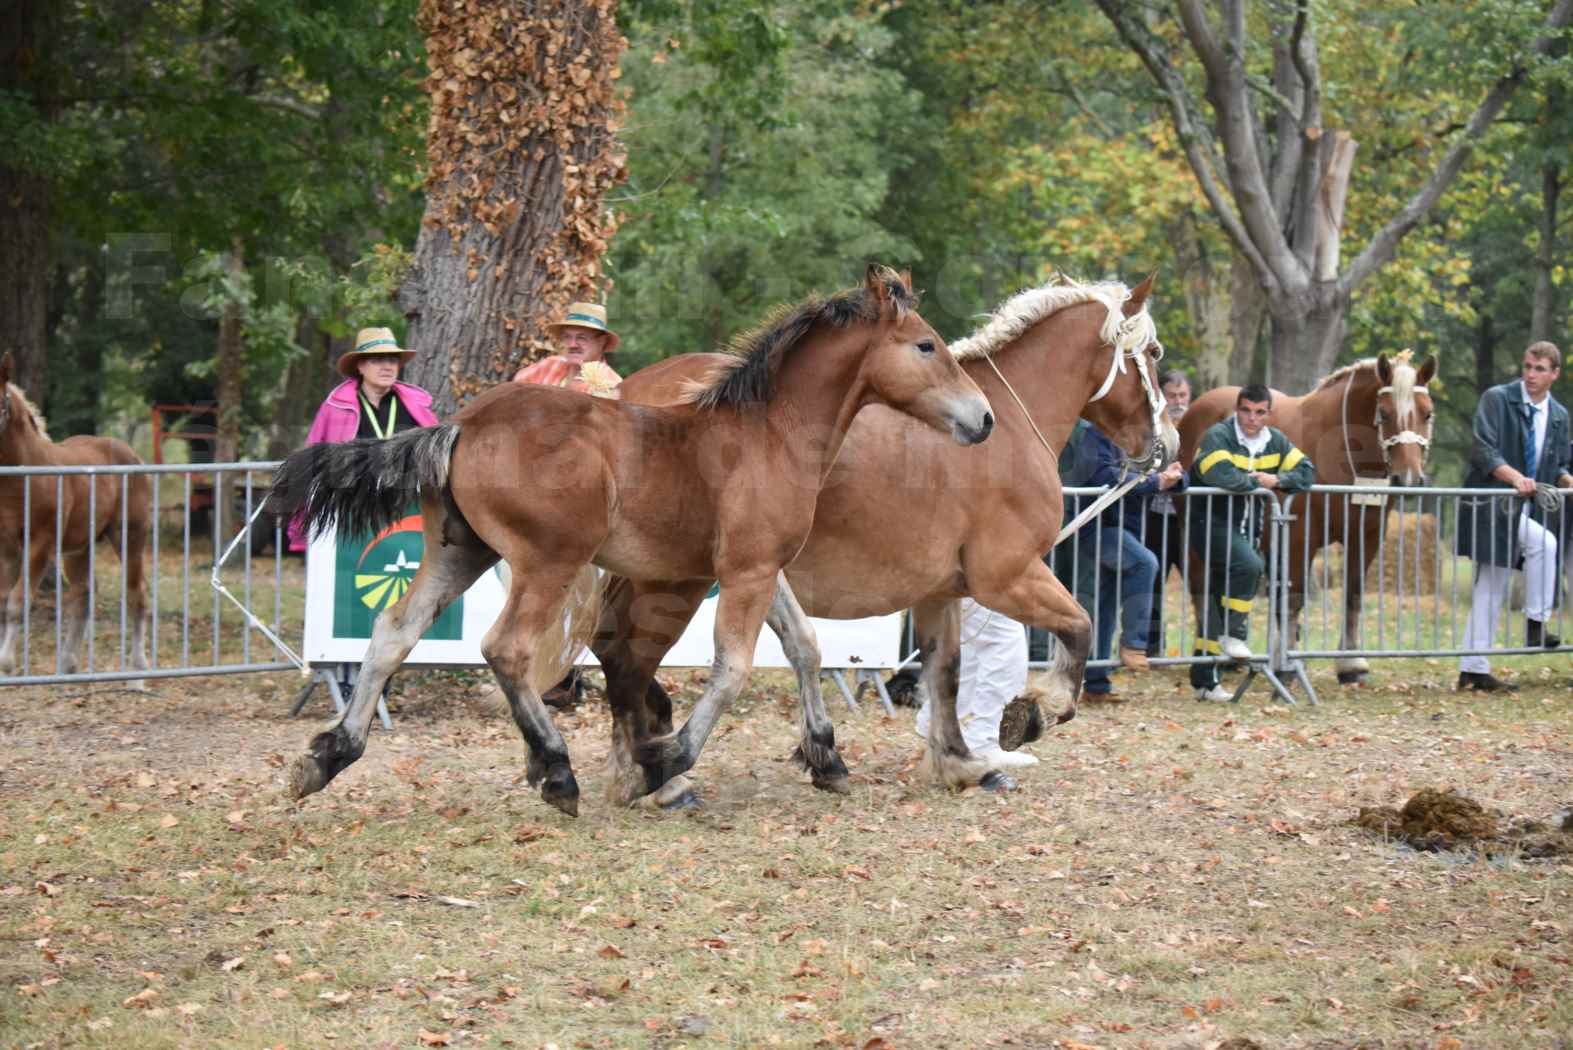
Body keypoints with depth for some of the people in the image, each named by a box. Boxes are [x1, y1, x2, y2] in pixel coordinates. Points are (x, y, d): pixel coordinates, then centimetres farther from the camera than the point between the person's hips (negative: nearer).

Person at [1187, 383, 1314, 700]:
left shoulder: (1275, 441, 7)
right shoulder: (1218, 436, -14)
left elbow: (1306, 473, 6)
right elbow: (1222, 476, -31)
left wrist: (1277, 480, -12)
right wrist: (1257, 481, -15)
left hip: (1246, 528, 7)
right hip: (1211, 523, -7)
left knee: (1219, 599, 10)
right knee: (1249, 565, -31)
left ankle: (1204, 680, 16)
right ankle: (1232, 634, -14)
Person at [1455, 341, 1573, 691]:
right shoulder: (1497, 399, -7)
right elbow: (1483, 452, -16)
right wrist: (1515, 477, -31)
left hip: (1525, 508, 7)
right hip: (1490, 503, -7)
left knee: (1490, 591, 8)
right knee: (1542, 542, -27)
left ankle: (1473, 670, 11)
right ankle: (1536, 624, -19)